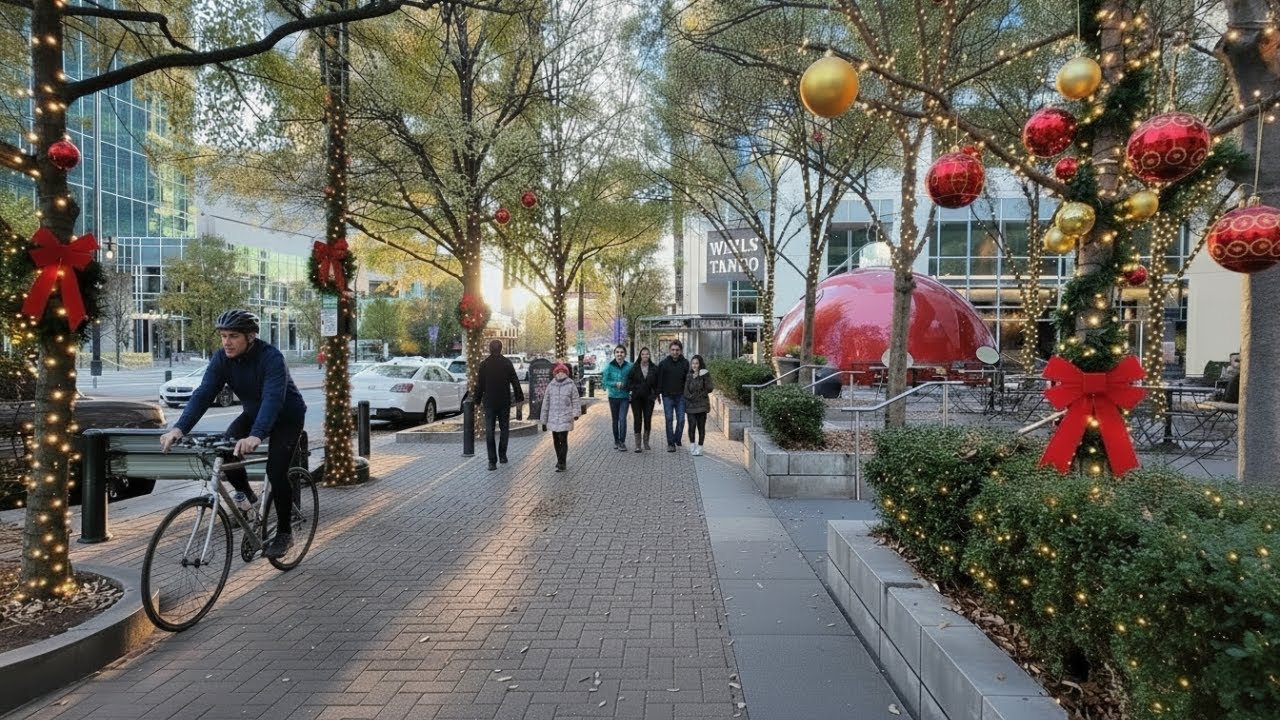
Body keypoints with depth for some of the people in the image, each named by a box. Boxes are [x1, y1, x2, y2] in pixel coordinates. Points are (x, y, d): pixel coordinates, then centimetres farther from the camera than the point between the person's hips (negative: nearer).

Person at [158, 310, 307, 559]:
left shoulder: (271, 357, -32)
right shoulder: (221, 359, -15)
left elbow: (273, 398, -45)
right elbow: (203, 394, -24)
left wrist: (255, 436, -59)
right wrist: (179, 428, -40)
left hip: (287, 416, -6)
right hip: (254, 413, 6)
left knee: (276, 471, -16)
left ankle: (284, 533, 2)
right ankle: (246, 495, 8)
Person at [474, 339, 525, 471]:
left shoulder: (483, 364, -2)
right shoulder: (507, 362, -3)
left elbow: (479, 385, 1)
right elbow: (515, 382, -1)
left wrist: (478, 400, 10)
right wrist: (519, 397, 6)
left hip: (489, 402, 0)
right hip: (504, 402, 0)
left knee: (489, 431, 1)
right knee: (504, 428, 15)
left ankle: (492, 461, -4)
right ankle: (502, 455, 17)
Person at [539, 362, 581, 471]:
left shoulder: (571, 385, -2)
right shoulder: (551, 385, 7)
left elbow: (576, 400, 0)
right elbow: (546, 403, 11)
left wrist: (576, 413, -14)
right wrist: (544, 420, 11)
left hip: (565, 418, -4)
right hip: (553, 419, 4)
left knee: (563, 440, -7)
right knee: (556, 440, 13)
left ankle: (562, 463, -1)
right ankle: (559, 459, 31)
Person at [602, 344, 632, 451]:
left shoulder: (629, 366, -5)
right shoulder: (609, 366, -5)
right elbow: (605, 380, -4)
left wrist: (625, 385, -13)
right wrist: (615, 384, -17)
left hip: (625, 396, -1)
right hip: (613, 396, 1)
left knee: (623, 419, -11)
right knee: (615, 419, 13)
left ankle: (622, 442, -5)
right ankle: (616, 441, 27)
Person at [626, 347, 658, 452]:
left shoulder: (654, 368, 3)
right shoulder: (634, 367, -1)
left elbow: (658, 383, 8)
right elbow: (629, 380, 4)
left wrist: (655, 394, 1)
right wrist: (633, 389, -6)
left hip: (649, 398, 1)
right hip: (636, 398, -1)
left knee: (648, 420, 4)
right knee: (638, 420, -2)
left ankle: (646, 442, 20)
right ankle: (637, 444, 3)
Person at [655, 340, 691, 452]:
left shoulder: (685, 363, 3)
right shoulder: (663, 363, 0)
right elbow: (659, 380, 2)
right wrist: (658, 394, 0)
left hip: (680, 396, 1)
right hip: (667, 396, -1)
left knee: (681, 419, 0)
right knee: (669, 420, -1)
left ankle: (677, 439, 21)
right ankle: (670, 443, 4)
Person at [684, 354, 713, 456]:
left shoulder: (705, 374, 1)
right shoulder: (689, 375, 9)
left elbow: (709, 389, -5)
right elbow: (686, 391, 4)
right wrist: (690, 397, -11)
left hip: (702, 404, -1)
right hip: (690, 405, 1)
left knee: (701, 426, 1)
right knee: (692, 425, -6)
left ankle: (699, 448, 8)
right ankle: (692, 446, 9)